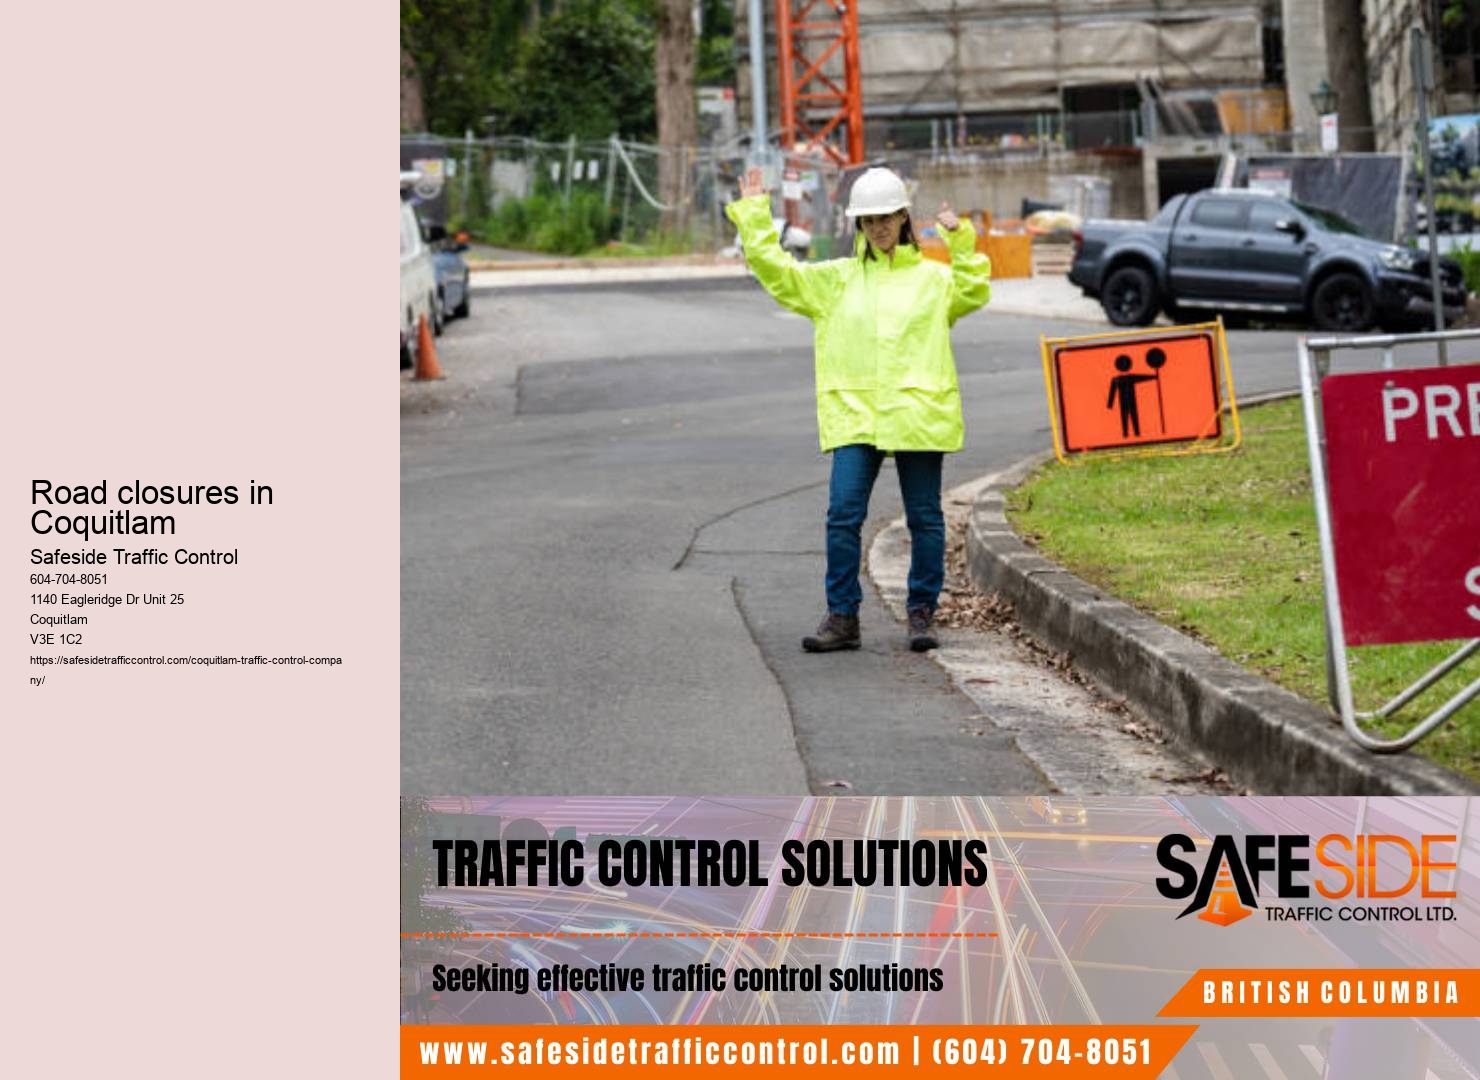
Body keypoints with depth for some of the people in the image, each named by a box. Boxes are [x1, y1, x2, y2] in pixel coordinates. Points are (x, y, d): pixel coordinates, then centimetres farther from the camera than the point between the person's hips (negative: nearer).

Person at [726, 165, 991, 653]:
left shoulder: (933, 277, 10)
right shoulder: (835, 279, 14)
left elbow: (975, 290, -6)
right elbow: (774, 268, 12)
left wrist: (961, 240, -12)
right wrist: (754, 212, 8)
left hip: (918, 414, -1)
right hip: (854, 416, 1)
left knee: (924, 517, 4)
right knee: (843, 514, -8)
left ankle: (922, 613, 15)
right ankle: (842, 617, 0)